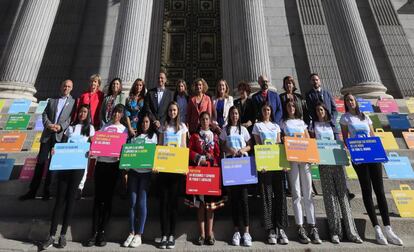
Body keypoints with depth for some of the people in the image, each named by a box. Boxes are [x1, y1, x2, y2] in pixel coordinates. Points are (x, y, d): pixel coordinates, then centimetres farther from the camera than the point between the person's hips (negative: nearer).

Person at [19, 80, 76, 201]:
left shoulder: (74, 102, 6)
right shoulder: (52, 100, 17)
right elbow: (44, 114, 10)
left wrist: (61, 127, -15)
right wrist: (48, 124, -8)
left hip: (60, 136, -2)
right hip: (47, 135, 3)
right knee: (40, 161, 3)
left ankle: (46, 190, 15)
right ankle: (32, 191, 11)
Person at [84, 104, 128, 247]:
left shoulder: (123, 129, 8)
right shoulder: (104, 126, 13)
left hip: (114, 164, -2)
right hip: (101, 163, 2)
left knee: (108, 198, 4)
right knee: (98, 198, 2)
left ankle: (102, 232, 12)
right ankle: (94, 232, 8)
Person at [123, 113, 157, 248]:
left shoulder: (153, 136, 9)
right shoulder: (135, 136, 14)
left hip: (146, 172, -2)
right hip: (133, 171, 2)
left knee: (141, 202, -3)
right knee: (132, 202, 3)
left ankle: (139, 235, 7)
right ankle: (131, 233, 15)